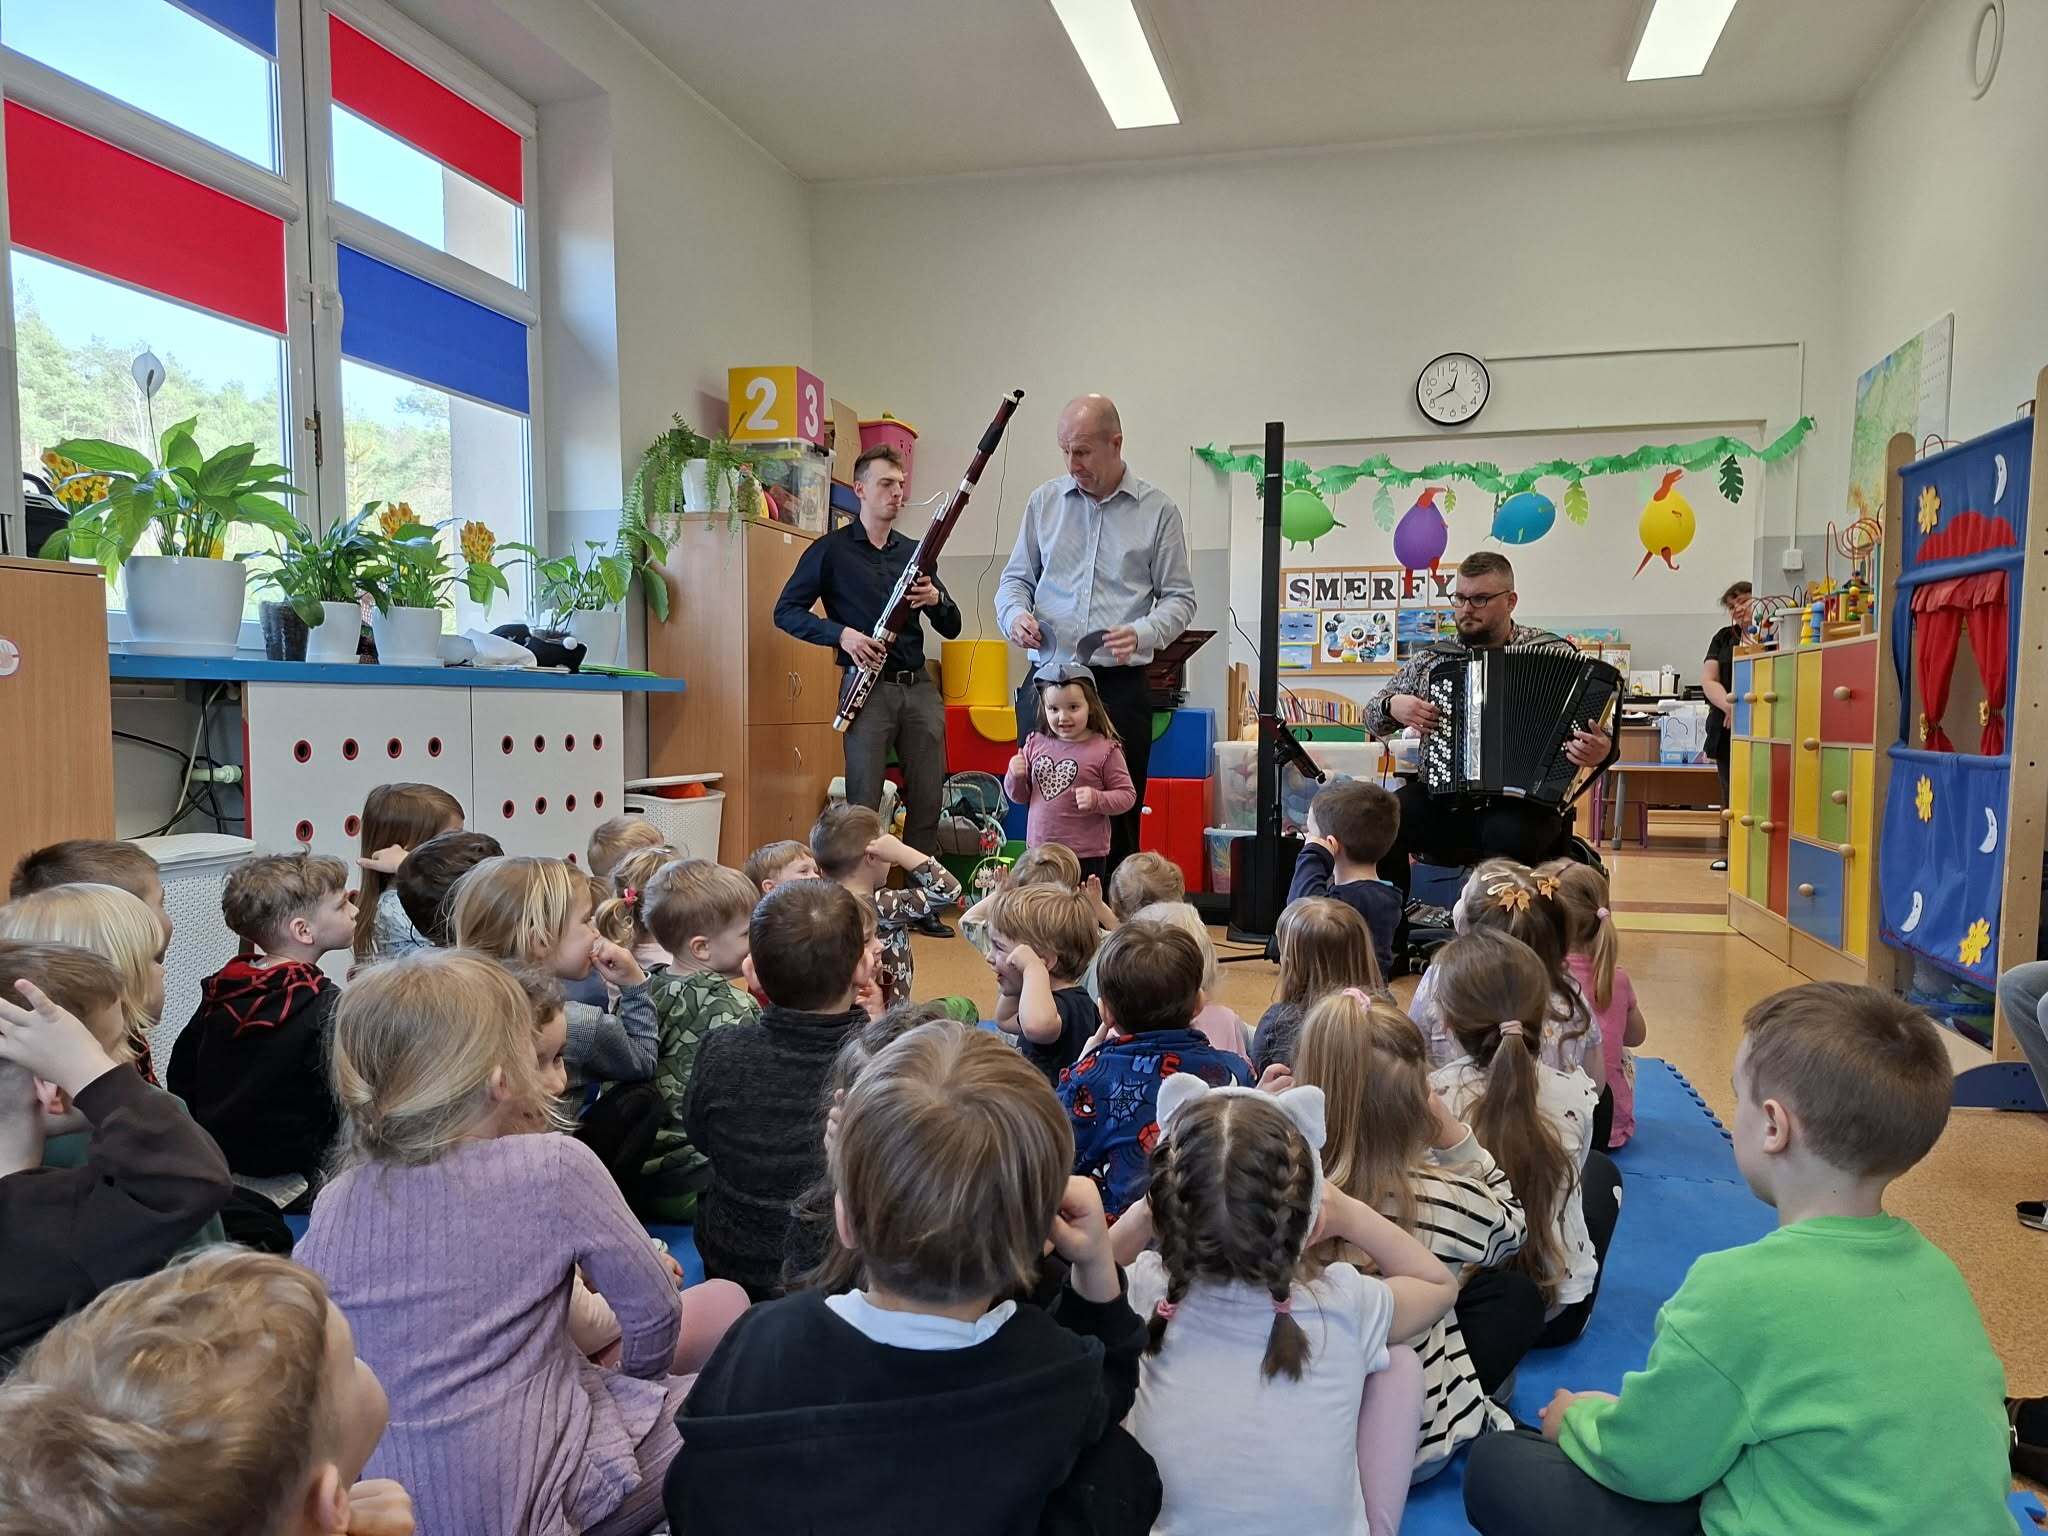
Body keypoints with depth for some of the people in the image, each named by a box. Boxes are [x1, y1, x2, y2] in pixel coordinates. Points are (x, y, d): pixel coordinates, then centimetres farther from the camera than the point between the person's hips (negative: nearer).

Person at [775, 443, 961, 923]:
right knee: (864, 805, -4)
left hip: (920, 687, 4)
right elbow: (786, 612, 0)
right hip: (869, 689, -4)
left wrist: (936, 600, -7)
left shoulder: (914, 552, 16)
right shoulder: (830, 551, 3)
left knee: (927, 801, 5)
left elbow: (952, 629, 16)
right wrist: (840, 633, -15)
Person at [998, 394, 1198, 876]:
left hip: (1120, 687, -2)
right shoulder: (1044, 501, 11)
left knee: (1118, 817, 1)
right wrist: (1015, 614, -7)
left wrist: (1142, 633, -17)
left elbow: (1179, 597, 3)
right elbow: (1016, 577, 16)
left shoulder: (1158, 510, 3)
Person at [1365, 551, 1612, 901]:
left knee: (1507, 835, -35)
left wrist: (1599, 750, -19)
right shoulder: (1432, 660, 12)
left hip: (1521, 801, -2)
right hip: (1441, 800, 2)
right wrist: (1392, 706, -4)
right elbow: (1373, 718, 20)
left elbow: (1595, 727, 4)